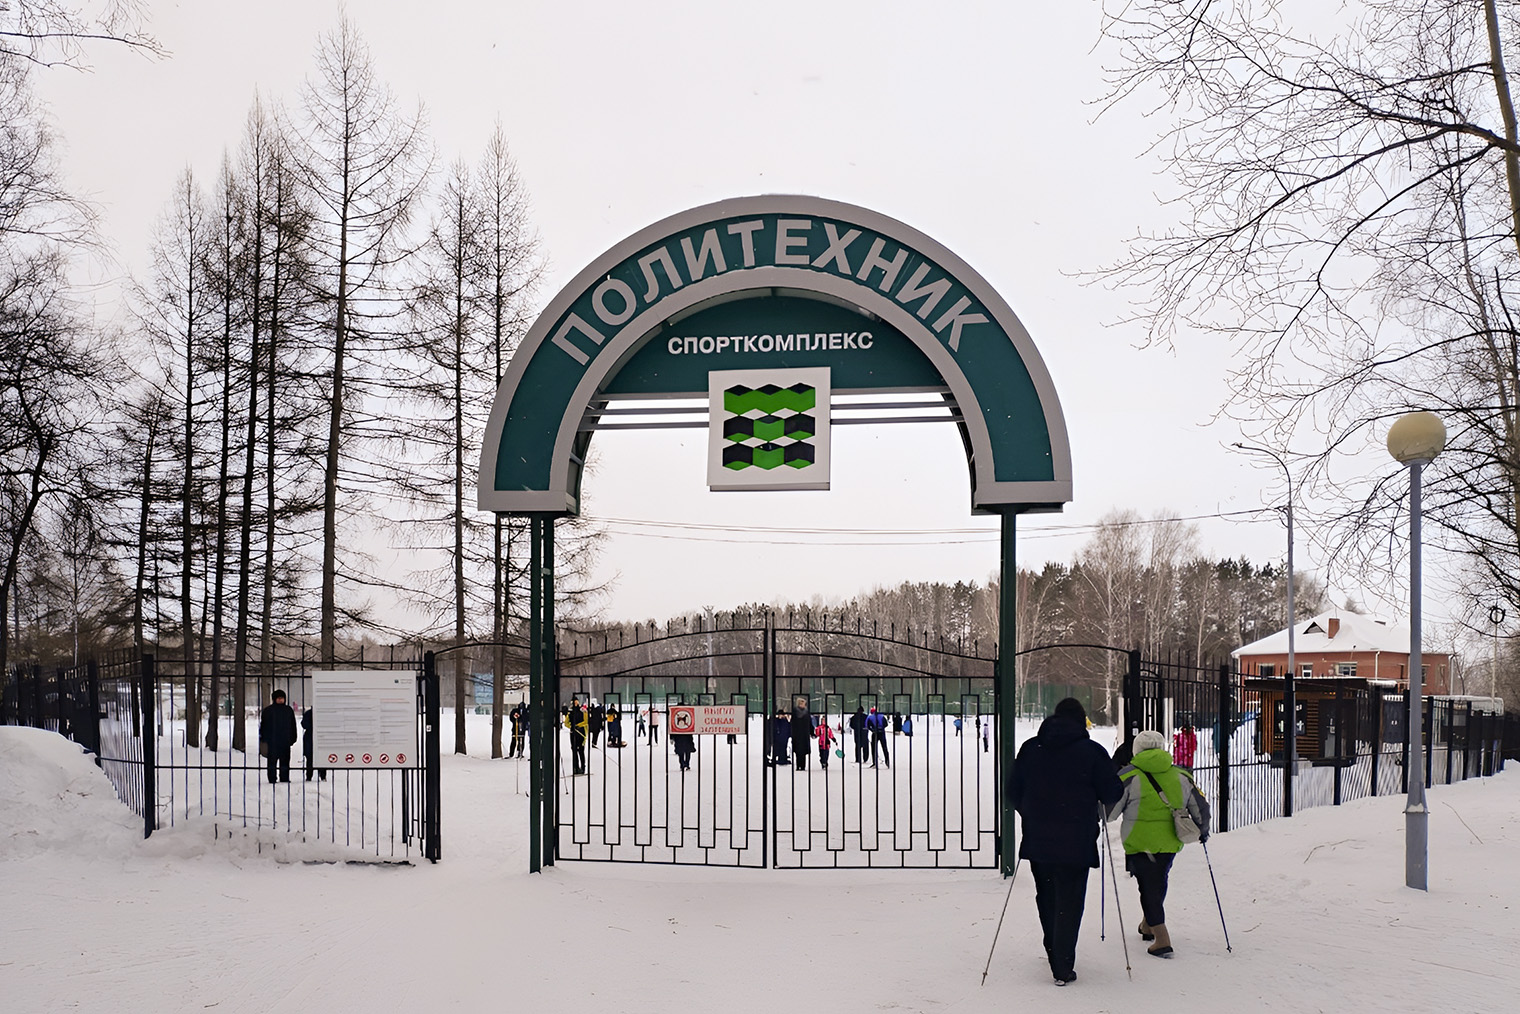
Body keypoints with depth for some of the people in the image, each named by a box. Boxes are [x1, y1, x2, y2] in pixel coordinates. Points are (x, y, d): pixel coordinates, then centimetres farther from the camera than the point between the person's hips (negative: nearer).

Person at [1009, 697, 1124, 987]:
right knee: (1069, 903, 3)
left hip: (1037, 841, 3)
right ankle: (1063, 968, 2)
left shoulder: (1030, 748, 3)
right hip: (1076, 843, -3)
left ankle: (1055, 953, 31)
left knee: (1046, 899, 19)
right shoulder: (1092, 751, -7)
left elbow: (1013, 793, 8)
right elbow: (1113, 793, -3)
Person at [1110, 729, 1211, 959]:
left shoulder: (1129, 776, -8)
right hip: (1171, 842, 4)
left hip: (1140, 843, -4)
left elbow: (1110, 809, -7)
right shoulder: (1181, 776, 4)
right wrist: (1203, 830, 29)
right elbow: (1200, 808, 12)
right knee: (1157, 883, 23)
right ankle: (1148, 925, 37)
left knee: (1149, 887, 3)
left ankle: (1162, 939, -4)